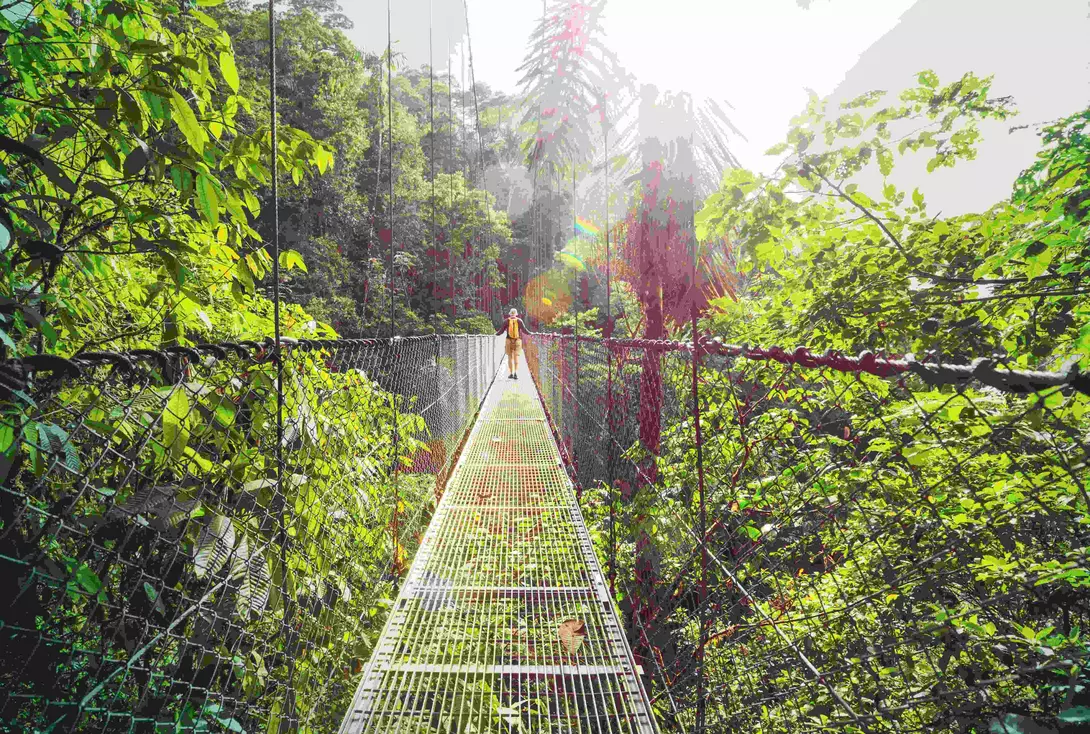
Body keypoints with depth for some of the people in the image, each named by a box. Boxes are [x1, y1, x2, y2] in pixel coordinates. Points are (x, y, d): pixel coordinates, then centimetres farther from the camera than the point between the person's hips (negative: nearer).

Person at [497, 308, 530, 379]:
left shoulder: (506, 321, -1)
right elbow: (524, 330, -4)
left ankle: (511, 374, 9)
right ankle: (515, 373, -17)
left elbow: (501, 331, 2)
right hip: (517, 341, 0)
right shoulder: (519, 321, -1)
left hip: (509, 341, 0)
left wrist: (496, 334, 19)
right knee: (516, 357, 0)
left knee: (510, 357, 9)